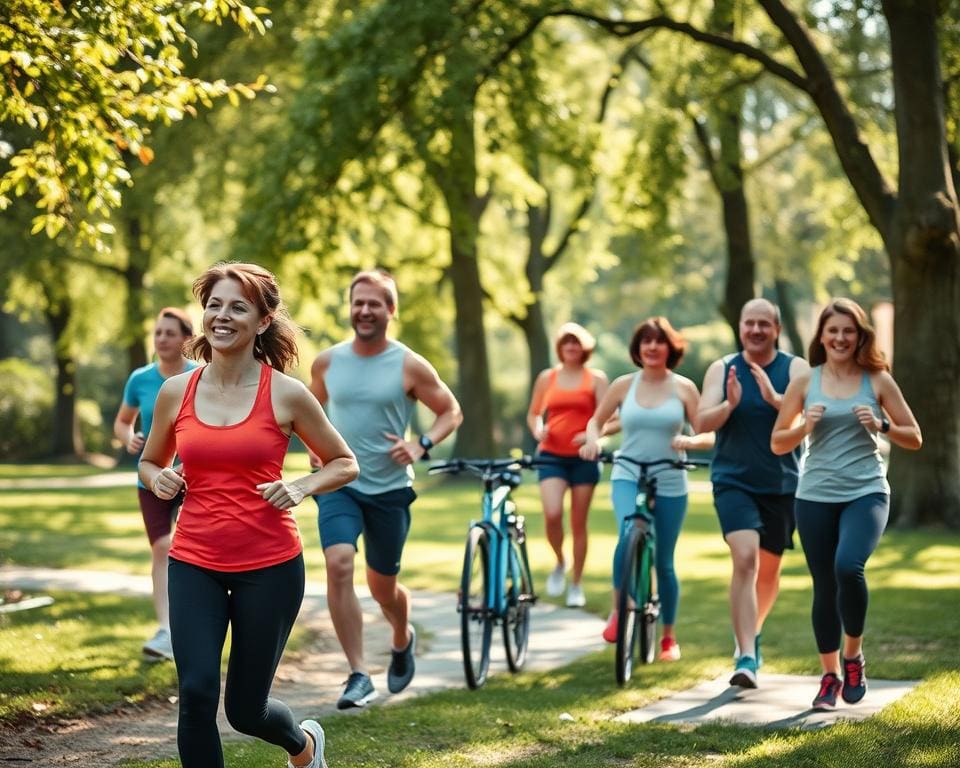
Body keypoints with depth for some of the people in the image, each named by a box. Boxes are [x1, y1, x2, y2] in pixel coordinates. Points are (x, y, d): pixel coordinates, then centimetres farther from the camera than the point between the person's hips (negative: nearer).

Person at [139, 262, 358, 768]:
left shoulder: (286, 394, -5)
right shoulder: (176, 392, 2)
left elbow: (344, 464, 6)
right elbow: (149, 462, 19)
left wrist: (300, 487, -13)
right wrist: (158, 479, -4)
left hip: (270, 566, -2)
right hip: (194, 564, 2)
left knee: (246, 710, 8)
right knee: (197, 693, -16)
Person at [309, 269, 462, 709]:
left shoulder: (410, 366, -7)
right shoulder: (327, 362, 1)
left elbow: (451, 411, 0)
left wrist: (422, 445, -17)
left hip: (389, 489, -1)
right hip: (339, 484, 1)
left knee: (382, 586, 10)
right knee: (338, 566, -23)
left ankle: (402, 640, 47)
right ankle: (359, 675, -18)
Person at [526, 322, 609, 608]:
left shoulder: (596, 379, 3)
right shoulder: (547, 378, 10)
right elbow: (533, 414, 17)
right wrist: (538, 430, -6)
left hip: (583, 457, -1)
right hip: (551, 456, 1)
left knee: (578, 522, 3)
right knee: (552, 514, -19)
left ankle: (576, 585, 15)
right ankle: (559, 563, 8)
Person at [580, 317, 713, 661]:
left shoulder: (684, 387, 0)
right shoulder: (623, 385, 3)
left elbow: (708, 435, -1)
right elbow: (596, 420, 14)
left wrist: (690, 441, -23)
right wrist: (592, 439, -9)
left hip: (670, 485, 0)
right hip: (627, 477, 0)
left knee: (664, 563, 7)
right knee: (629, 536, -29)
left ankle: (669, 637, 25)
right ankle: (617, 611, -9)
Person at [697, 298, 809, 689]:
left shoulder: (795, 368, -2)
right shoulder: (722, 369, 1)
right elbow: (703, 422, -8)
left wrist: (774, 399, -34)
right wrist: (729, 404, -28)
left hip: (781, 484, 2)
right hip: (733, 481, -2)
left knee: (769, 570, 13)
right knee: (745, 559, -20)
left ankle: (751, 634, 41)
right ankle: (746, 658, -22)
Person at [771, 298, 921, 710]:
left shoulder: (878, 381, 2)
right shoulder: (804, 382, 4)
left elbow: (914, 439, 6)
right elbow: (777, 443, 7)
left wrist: (881, 425, -12)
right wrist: (804, 427, -12)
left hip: (865, 492, -2)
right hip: (816, 496, 2)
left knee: (848, 567, -25)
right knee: (825, 586, 5)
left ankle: (853, 654, -1)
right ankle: (830, 676, 22)